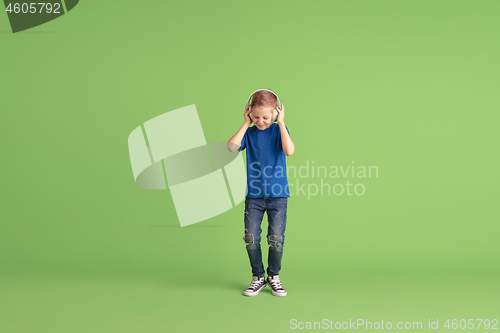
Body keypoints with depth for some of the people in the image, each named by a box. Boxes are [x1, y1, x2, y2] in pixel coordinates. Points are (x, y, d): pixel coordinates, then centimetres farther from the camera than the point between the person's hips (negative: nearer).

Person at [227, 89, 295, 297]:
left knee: (276, 239, -1)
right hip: (254, 195, 1)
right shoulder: (249, 133, 4)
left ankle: (274, 277, 21)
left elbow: (289, 151, -18)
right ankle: (258, 278, 18)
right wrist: (246, 124, -8)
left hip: (277, 195, -1)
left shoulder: (279, 130, 1)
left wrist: (281, 123, -13)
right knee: (251, 239, -1)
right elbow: (232, 146, -15)